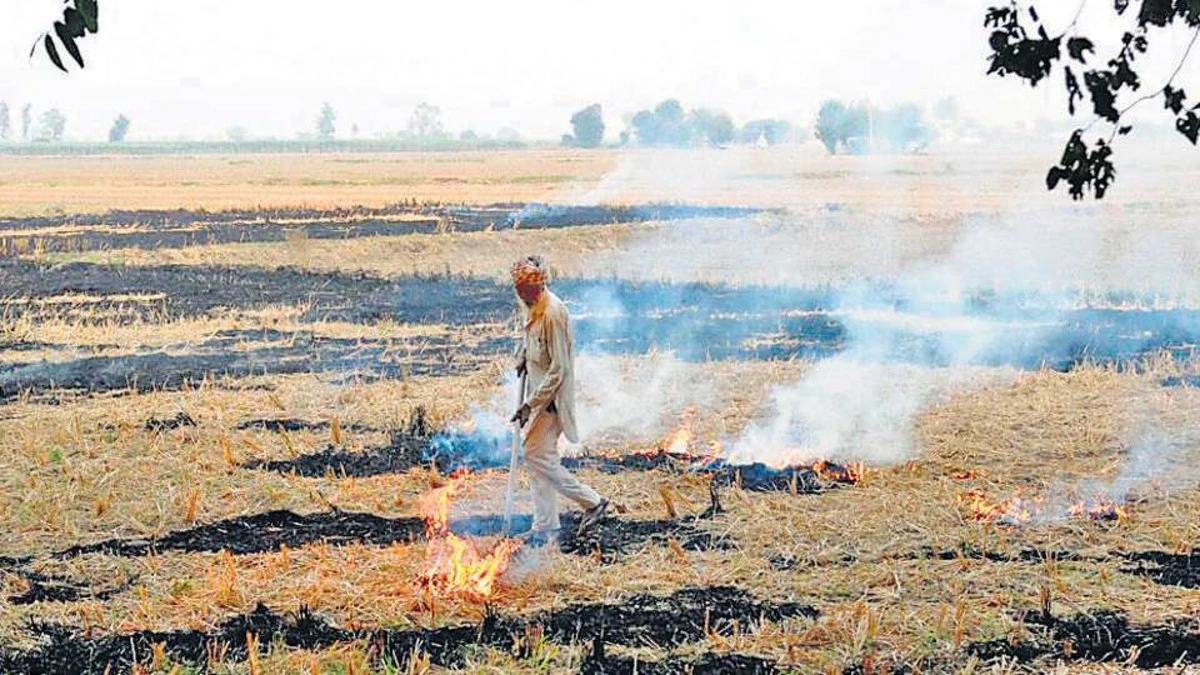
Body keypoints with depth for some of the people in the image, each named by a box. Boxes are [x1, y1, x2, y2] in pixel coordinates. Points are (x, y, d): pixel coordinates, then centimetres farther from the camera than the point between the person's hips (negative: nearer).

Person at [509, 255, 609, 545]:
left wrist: (531, 403, -23)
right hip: (537, 391, 9)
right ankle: (545, 526, 17)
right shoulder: (533, 307, 6)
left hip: (551, 396, -9)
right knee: (538, 458, 11)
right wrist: (524, 353, 6)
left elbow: (558, 368, -23)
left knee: (539, 457, -10)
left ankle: (592, 502, 0)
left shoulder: (553, 313, -22)